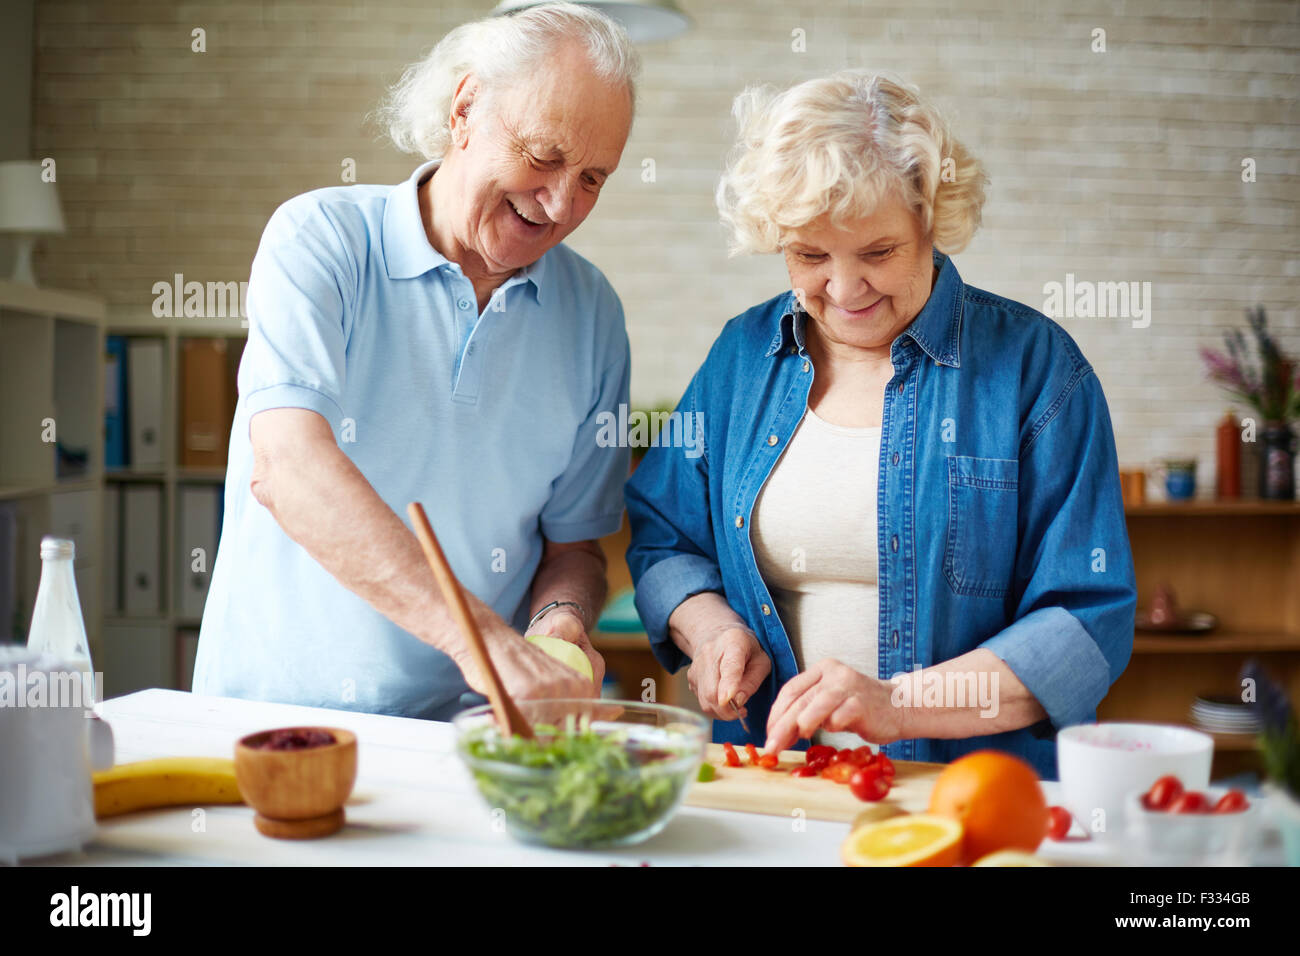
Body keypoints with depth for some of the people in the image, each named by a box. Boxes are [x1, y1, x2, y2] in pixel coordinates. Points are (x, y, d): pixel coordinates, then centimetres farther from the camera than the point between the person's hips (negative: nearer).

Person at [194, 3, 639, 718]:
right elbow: (287, 470, -21)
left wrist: (560, 622, -11)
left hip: (473, 724, 3)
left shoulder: (592, 313, 7)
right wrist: (478, 636, -30)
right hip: (278, 706, -2)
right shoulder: (320, 237, -5)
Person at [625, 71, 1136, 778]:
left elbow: (1088, 622, -8)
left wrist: (896, 703, -19)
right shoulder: (744, 352, 8)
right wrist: (710, 627, -4)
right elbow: (663, 540, 17)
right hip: (769, 786, 1)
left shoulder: (1035, 364, -3)